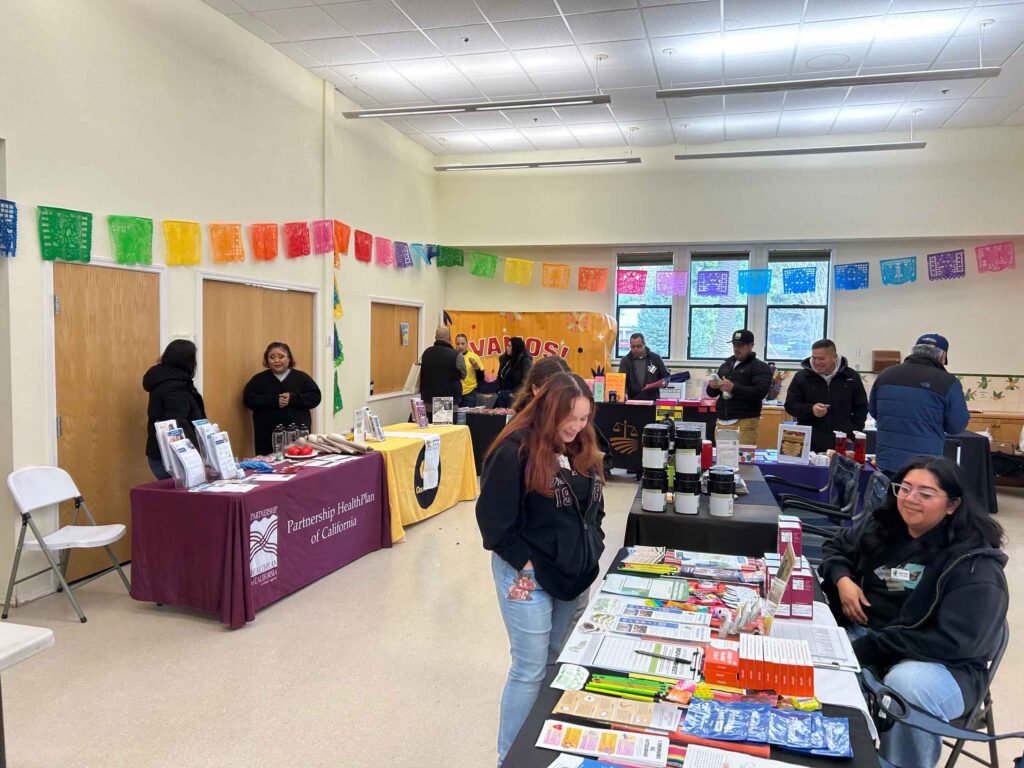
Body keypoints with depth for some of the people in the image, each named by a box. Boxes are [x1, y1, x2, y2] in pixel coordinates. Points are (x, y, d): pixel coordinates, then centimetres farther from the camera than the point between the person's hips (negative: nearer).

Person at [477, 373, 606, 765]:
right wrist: (524, 564, -14)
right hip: (530, 577, -7)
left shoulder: (582, 449, 6)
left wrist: (591, 550, 6)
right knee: (531, 670, 1)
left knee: (559, 665, 16)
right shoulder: (516, 450, -17)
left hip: (575, 575, 7)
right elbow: (493, 518, -16)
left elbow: (594, 507, 17)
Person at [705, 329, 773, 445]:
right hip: (722, 421, 6)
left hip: (745, 422, -5)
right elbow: (712, 393, 20)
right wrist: (712, 387, -4)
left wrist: (733, 388, -23)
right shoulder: (726, 365, 19)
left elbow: (759, 392, -14)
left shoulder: (760, 367, 1)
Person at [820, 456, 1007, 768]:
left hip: (943, 663, -4)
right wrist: (842, 579, -5)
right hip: (863, 632, 5)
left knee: (905, 684, -38)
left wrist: (866, 649, -24)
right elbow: (836, 547, 20)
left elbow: (952, 642, -21)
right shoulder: (883, 526, 3)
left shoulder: (974, 564, -14)